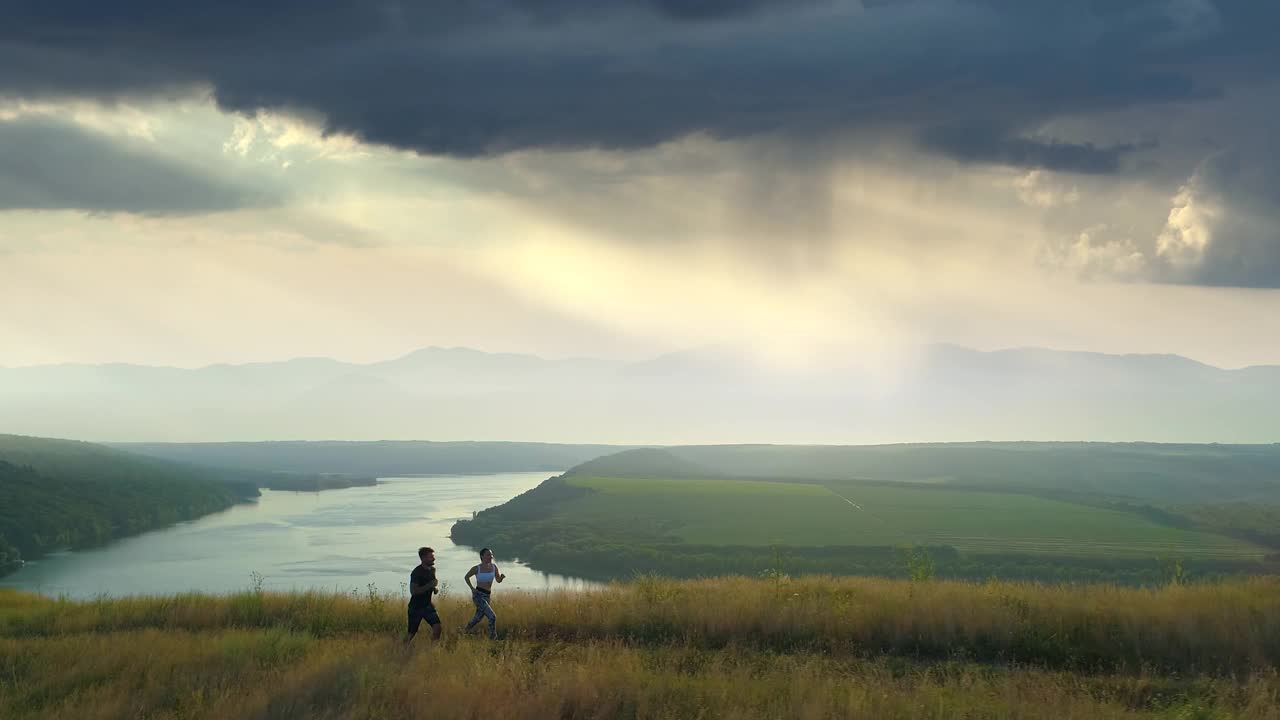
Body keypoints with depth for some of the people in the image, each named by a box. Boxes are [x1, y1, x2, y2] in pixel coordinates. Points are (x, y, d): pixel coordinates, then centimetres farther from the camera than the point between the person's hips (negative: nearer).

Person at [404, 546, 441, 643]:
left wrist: (435, 588, 2)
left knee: (437, 626, -10)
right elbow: (413, 591, -27)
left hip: (427, 605, 6)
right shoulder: (417, 572, -20)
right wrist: (430, 585, -28)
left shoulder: (432, 570, 3)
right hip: (416, 607, -6)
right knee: (411, 632, 4)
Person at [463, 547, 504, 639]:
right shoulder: (476, 568, -7)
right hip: (478, 595, -6)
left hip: (487, 597, 6)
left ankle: (465, 630, 48)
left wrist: (502, 577, -15)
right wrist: (472, 588, -4)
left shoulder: (494, 567, 2)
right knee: (492, 617, -19)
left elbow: (498, 580, 8)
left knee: (478, 618, 22)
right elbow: (466, 577, 9)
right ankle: (493, 638, -11)